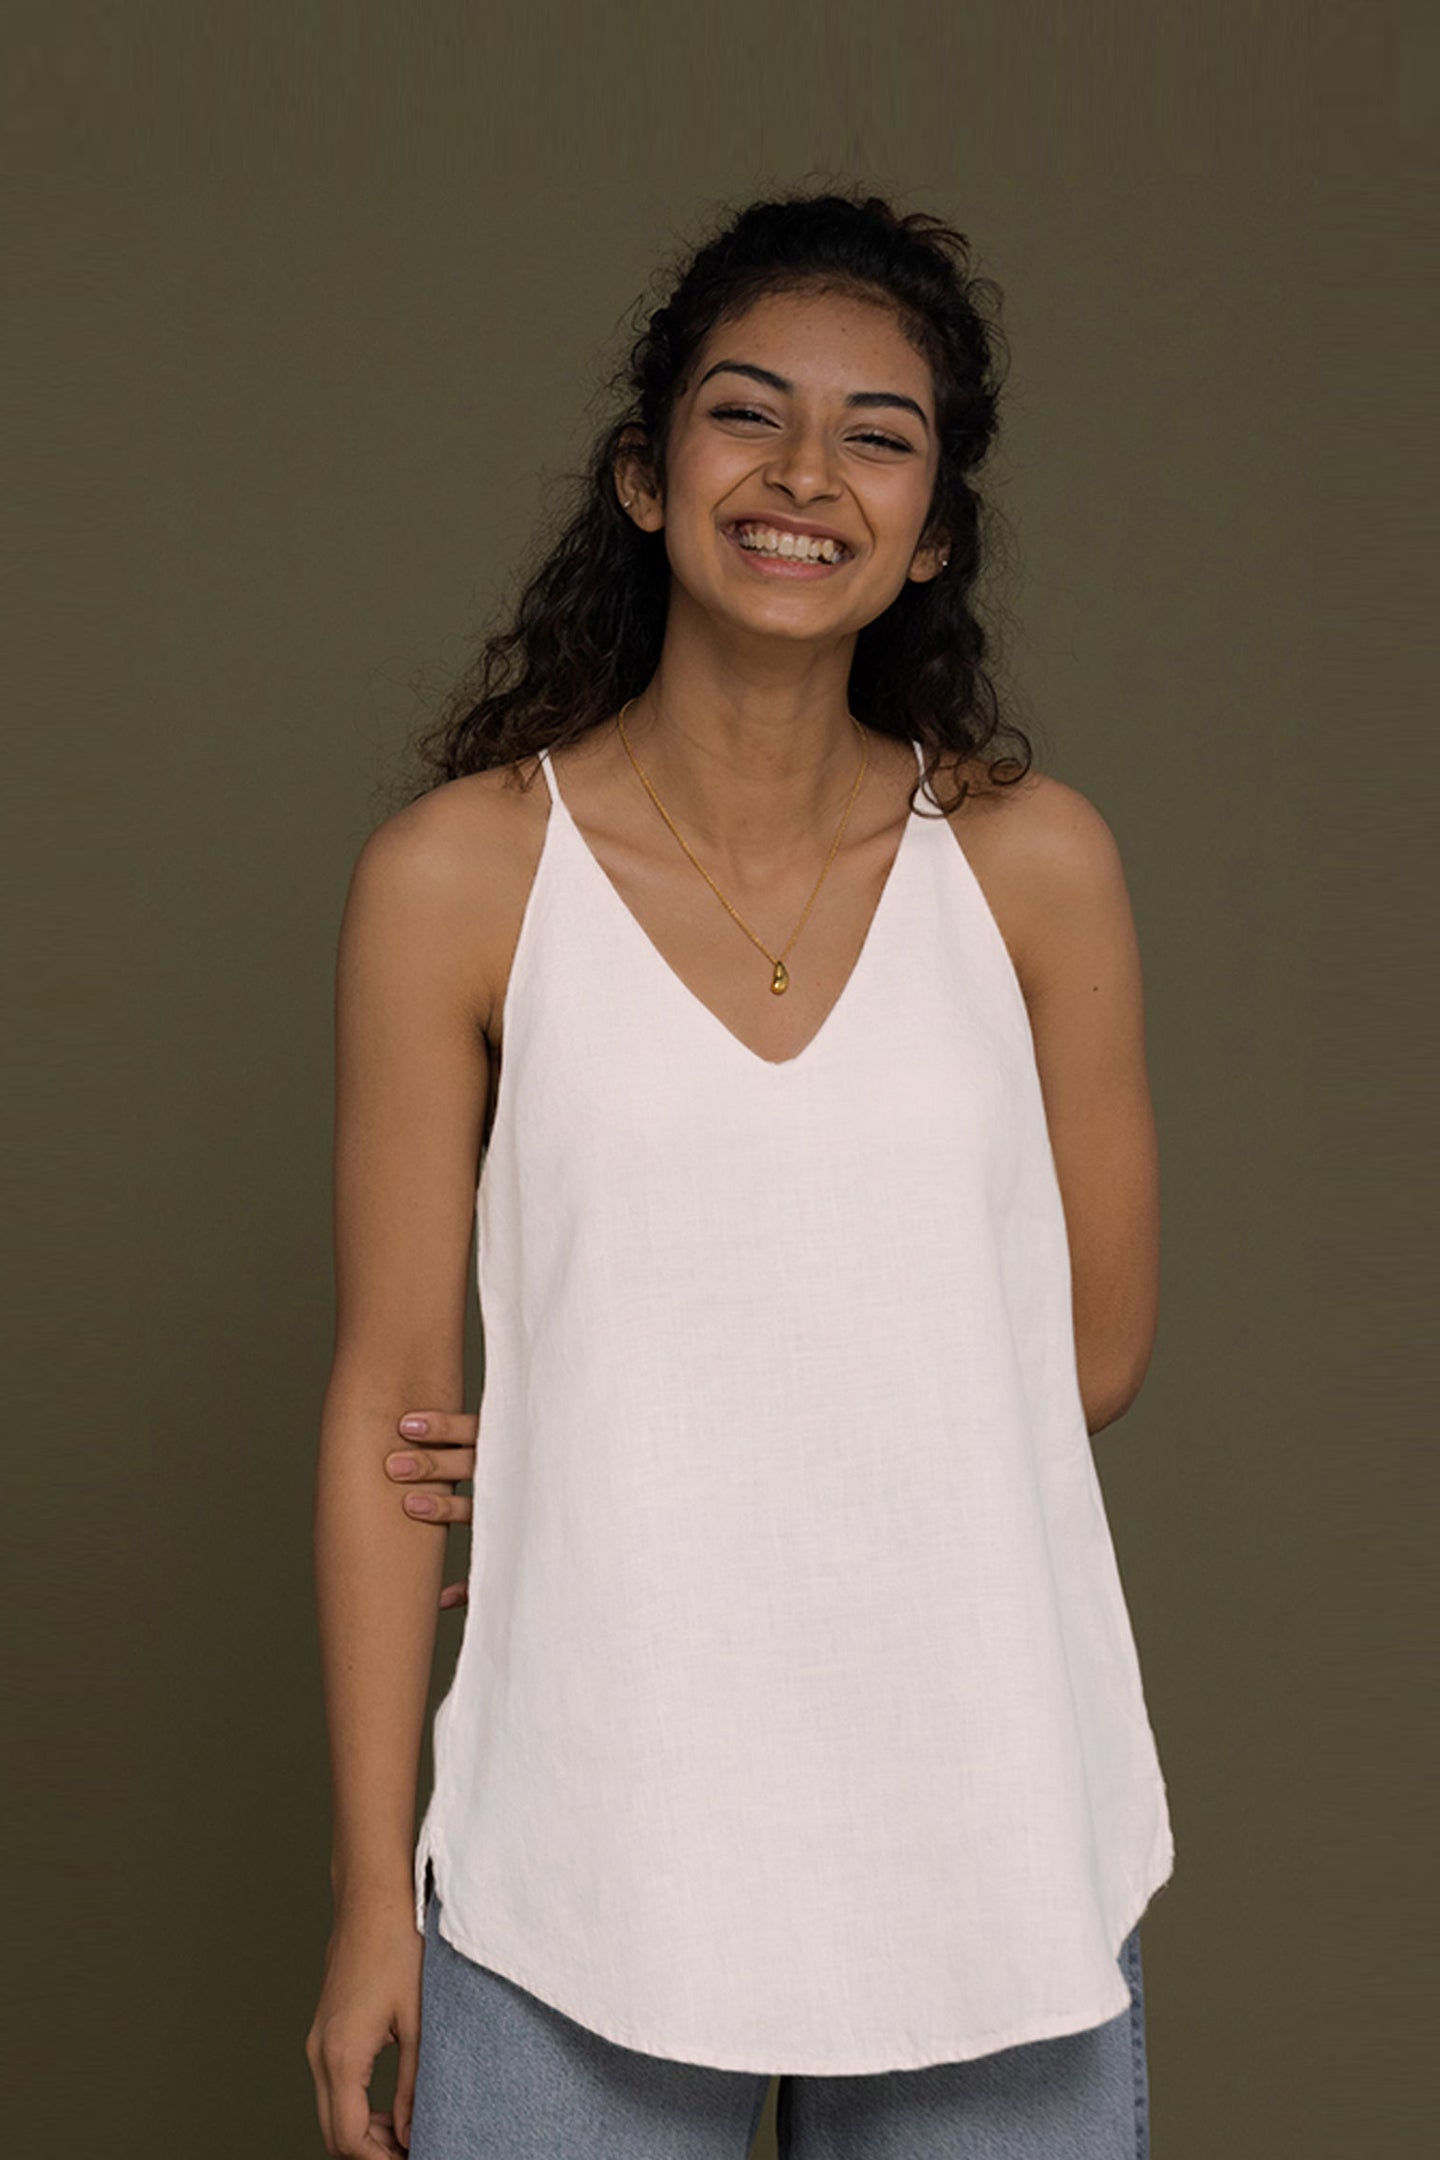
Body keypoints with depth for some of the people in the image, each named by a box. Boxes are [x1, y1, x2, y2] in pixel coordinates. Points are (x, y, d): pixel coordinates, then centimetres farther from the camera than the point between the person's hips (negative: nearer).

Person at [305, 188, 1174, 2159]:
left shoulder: (1033, 863, -1)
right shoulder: (459, 874, -5)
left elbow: (1093, 1350, 5)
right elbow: (387, 1405, -2)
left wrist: (643, 1463, -2)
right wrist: (374, 1896, -2)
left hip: (995, 1841, 2)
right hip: (587, 1861, -1)